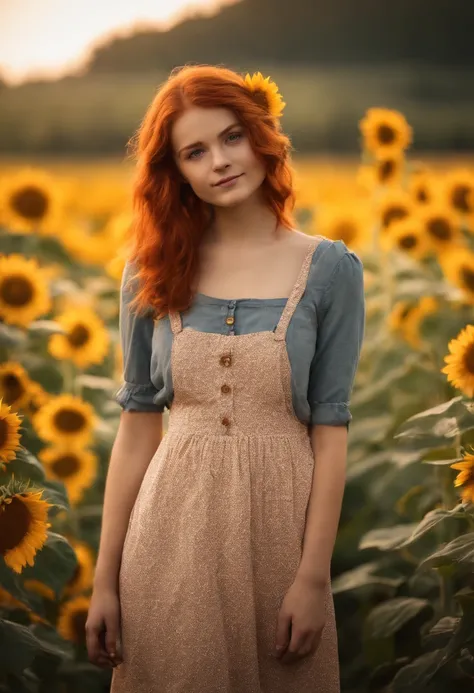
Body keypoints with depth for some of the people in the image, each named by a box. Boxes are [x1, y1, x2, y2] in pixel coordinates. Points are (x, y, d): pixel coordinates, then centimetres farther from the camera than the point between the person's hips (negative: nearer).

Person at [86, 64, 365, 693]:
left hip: (277, 520, -1)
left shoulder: (330, 269, -2)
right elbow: (137, 422, 3)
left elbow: (330, 428, -3)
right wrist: (106, 578, 1)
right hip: (171, 530, 1)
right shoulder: (154, 271, 3)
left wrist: (314, 577, -9)